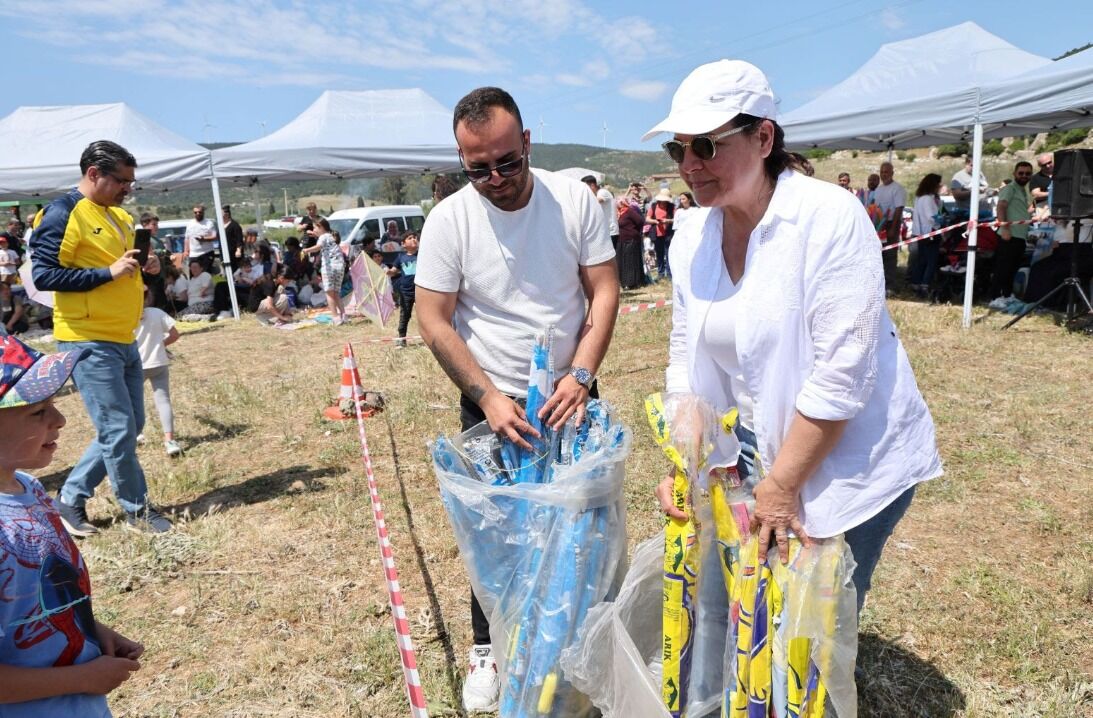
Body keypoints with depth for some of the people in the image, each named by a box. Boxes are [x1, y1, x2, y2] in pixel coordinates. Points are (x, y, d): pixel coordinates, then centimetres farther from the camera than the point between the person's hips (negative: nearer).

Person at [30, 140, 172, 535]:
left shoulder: (118, 215, 14)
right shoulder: (63, 213, -11)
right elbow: (44, 275, -17)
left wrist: (134, 276, 9)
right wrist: (109, 272, -21)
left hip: (124, 340, 9)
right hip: (88, 342, -9)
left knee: (128, 427, 13)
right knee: (118, 431, -2)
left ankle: (70, 498, 26)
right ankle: (137, 509, 14)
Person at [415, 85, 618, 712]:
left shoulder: (575, 199, -7)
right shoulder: (448, 220, -10)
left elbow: (605, 291, -5)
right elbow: (434, 322, -9)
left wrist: (580, 376, -17)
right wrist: (488, 396, -17)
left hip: (570, 396, 2)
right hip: (491, 404, -1)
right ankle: (489, 647, 32)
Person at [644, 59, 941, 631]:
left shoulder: (831, 217, -20)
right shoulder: (691, 241, -1)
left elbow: (840, 374, -22)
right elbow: (686, 360, 5)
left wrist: (780, 488, -18)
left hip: (846, 461, -5)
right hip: (753, 454, 6)